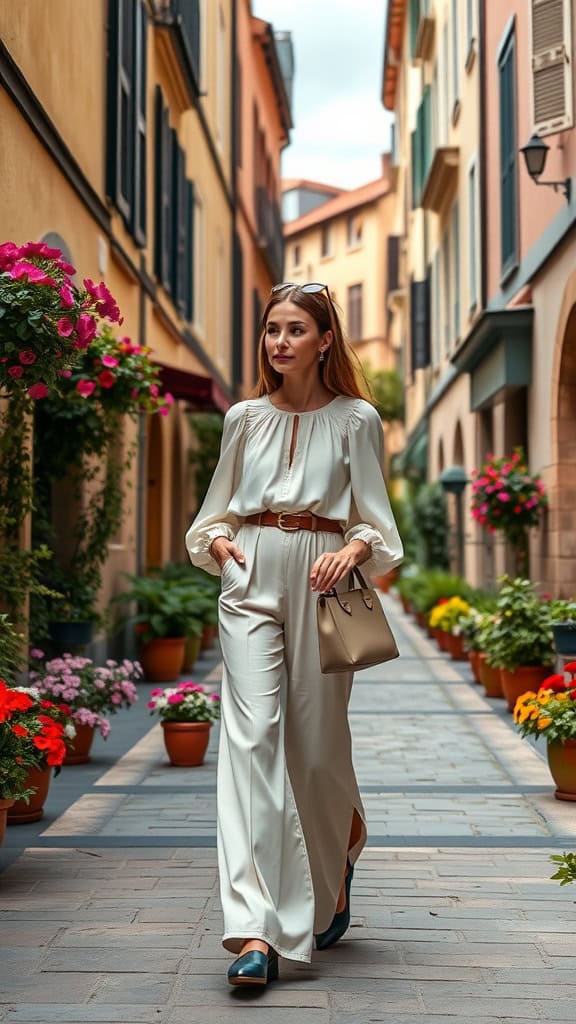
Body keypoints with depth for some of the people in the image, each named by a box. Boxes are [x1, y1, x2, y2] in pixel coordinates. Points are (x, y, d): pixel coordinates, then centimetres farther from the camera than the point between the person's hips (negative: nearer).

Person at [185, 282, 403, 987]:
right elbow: (218, 509, 20)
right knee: (251, 735, -13)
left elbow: (374, 519, 6)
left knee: (316, 738, 4)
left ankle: (334, 874, 37)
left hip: (322, 582, -1)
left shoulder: (356, 420, 5)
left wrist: (354, 549, -15)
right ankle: (257, 931, -19)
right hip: (252, 581, 1)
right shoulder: (244, 419, 12)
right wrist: (217, 540, -1)